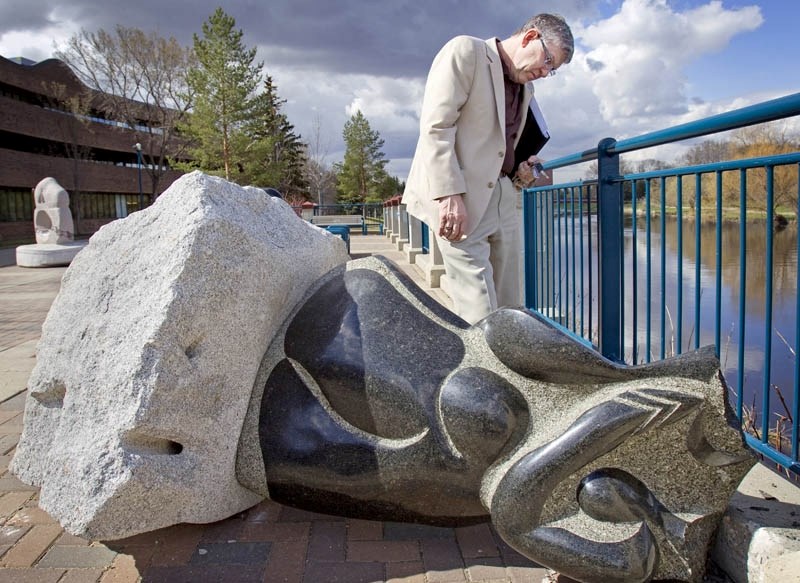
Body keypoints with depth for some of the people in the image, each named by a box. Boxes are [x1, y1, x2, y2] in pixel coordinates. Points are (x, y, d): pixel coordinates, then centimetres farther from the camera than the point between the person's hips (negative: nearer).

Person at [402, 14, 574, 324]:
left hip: (502, 200, 8)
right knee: (480, 316, -11)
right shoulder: (466, 51, -2)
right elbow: (435, 126, -12)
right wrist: (449, 194, -21)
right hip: (458, 199, -8)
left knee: (508, 309, 6)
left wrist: (518, 170, 8)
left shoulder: (526, 89, 21)